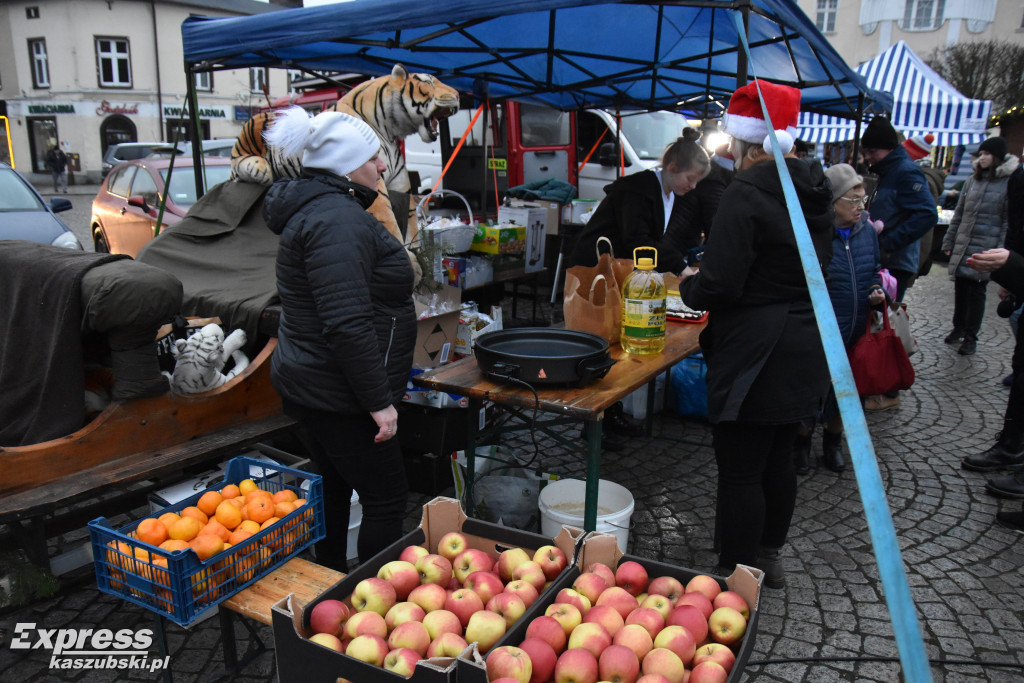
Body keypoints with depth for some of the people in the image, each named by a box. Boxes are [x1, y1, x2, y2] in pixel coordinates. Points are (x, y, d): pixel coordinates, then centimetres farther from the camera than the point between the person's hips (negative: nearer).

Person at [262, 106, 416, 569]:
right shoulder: (339, 220, -21)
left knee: (335, 490, 20)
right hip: (338, 396, -11)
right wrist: (379, 401, -23)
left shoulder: (315, 208, 15)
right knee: (386, 498, 0)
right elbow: (347, 324, -28)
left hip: (309, 386, 11)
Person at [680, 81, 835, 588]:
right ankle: (768, 554, 38)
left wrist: (688, 285, 0)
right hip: (804, 351, 9)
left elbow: (718, 286, -23)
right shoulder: (812, 191, 9)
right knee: (777, 459, 21)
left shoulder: (747, 194, -18)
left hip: (756, 355, -9)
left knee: (739, 471, 2)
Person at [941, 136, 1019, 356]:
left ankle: (970, 337, 9)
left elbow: (1010, 222, -7)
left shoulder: (1010, 182, -5)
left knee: (977, 291, 0)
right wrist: (949, 242, 14)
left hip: (985, 249, -5)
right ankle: (959, 328, 28)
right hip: (962, 246, 5)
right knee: (960, 288, 12)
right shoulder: (972, 181, 11)